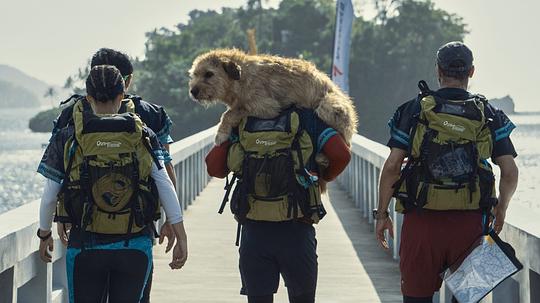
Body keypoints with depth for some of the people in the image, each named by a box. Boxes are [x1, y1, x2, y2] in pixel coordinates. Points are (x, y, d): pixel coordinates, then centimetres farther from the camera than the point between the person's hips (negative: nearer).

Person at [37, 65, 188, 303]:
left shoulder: (68, 138, -2)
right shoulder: (144, 137, -1)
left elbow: (49, 196, 0)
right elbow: (166, 188, -6)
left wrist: (44, 235, 16)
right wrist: (181, 238, -2)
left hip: (85, 246, -1)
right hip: (135, 247, 1)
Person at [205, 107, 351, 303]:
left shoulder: (244, 124, 8)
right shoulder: (307, 120, 2)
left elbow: (213, 165, 3)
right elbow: (341, 154, -6)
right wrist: (324, 177, 14)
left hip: (253, 231, 2)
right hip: (296, 229, -2)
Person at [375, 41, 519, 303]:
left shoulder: (414, 111, 1)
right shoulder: (489, 115, 4)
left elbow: (392, 166, -5)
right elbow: (510, 172, -1)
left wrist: (382, 215, 3)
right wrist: (500, 210, 16)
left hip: (421, 221, -1)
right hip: (469, 222, 1)